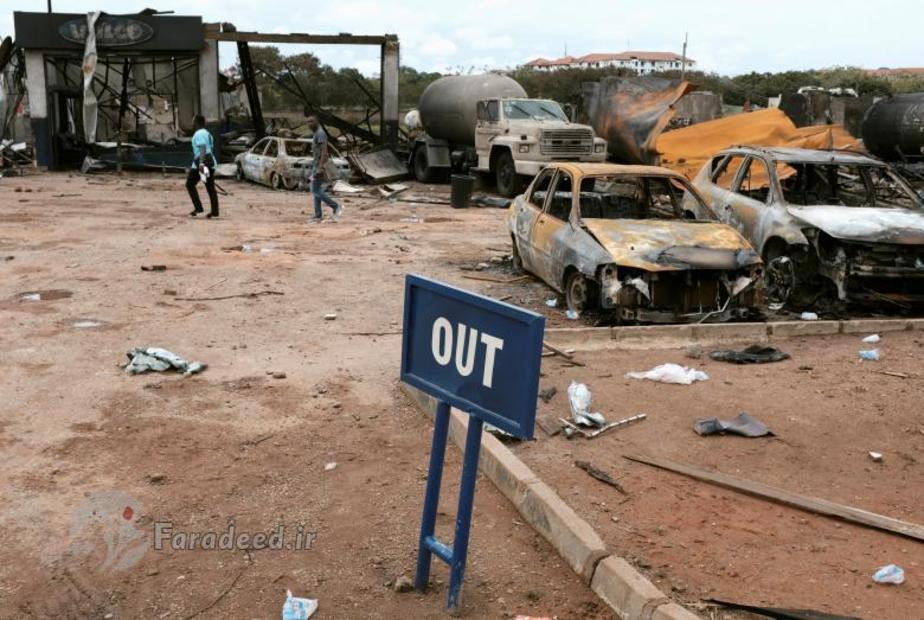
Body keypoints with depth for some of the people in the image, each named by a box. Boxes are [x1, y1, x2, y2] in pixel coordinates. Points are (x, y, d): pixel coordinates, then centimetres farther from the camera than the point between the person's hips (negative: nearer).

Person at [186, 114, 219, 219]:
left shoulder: (199, 134, -10)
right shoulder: (207, 133, 19)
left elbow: (202, 149, -22)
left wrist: (201, 163, -31)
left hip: (201, 163, -9)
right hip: (211, 163, 9)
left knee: (190, 184, 4)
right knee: (210, 187, 6)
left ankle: (198, 207, -3)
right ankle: (214, 211, 1)